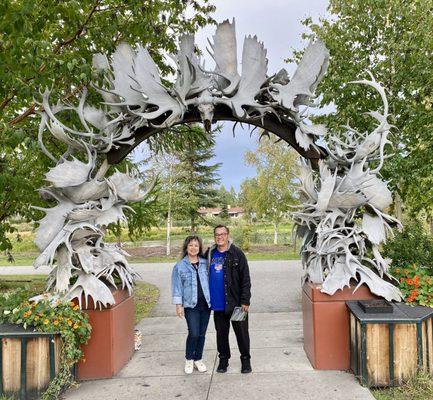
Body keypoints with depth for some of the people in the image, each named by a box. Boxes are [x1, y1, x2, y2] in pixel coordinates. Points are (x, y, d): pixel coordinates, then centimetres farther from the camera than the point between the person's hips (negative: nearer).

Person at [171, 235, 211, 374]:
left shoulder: (205, 263, 5)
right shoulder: (180, 266, -1)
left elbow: (211, 281, 7)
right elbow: (177, 286, 0)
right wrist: (178, 304, -4)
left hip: (205, 304, 3)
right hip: (191, 305, -3)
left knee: (202, 334, 10)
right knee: (193, 333, -8)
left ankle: (198, 359, 28)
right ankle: (189, 359, 16)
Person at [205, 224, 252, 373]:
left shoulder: (237, 253, -6)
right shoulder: (209, 254, 7)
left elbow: (245, 279, -8)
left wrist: (245, 301, -12)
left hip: (236, 302, -3)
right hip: (217, 304, 4)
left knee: (242, 332, 7)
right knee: (221, 333, 15)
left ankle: (245, 359, 24)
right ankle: (223, 358, 31)